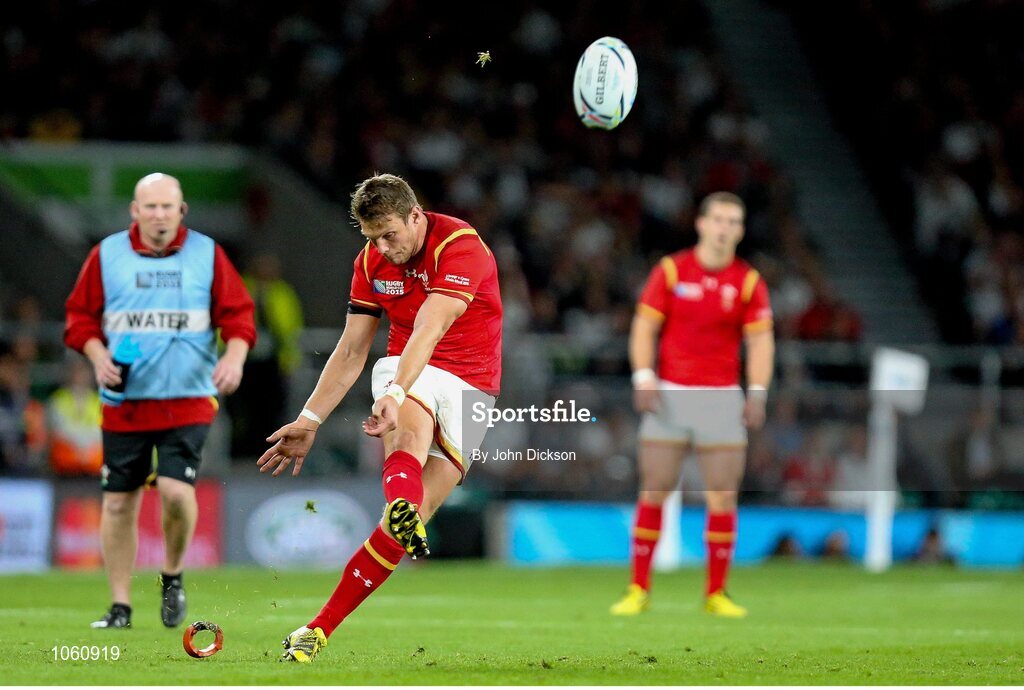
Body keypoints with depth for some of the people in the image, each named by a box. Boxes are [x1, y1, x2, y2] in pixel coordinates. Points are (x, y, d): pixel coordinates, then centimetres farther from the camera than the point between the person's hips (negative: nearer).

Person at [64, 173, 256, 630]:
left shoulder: (207, 254, 4)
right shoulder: (107, 255, 4)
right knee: (119, 502, 3)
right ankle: (120, 605, 15)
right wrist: (97, 355, -7)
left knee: (176, 489, -18)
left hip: (188, 399, -1)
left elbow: (238, 313, 5)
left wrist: (234, 356, -12)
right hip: (124, 400, 2)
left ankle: (173, 576, 10)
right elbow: (80, 315, 9)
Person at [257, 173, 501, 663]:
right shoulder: (372, 262, 3)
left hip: (470, 383, -3)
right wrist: (309, 421, 2)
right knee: (411, 429, -37)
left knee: (412, 518, -13)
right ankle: (401, 503, -70)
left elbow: (429, 329, -33)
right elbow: (351, 350, 9)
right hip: (405, 370, 3)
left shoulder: (460, 245, -18)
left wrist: (396, 393, -46)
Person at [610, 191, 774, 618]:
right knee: (654, 491, -2)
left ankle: (716, 593, 5)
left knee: (723, 495, -4)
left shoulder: (748, 282, 4)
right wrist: (644, 377, -11)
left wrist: (757, 392, -10)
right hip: (669, 394, -1)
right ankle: (638, 590, 6)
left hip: (722, 398, 1)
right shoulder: (671, 271, 2)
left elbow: (761, 340, 2)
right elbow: (644, 327, 1)